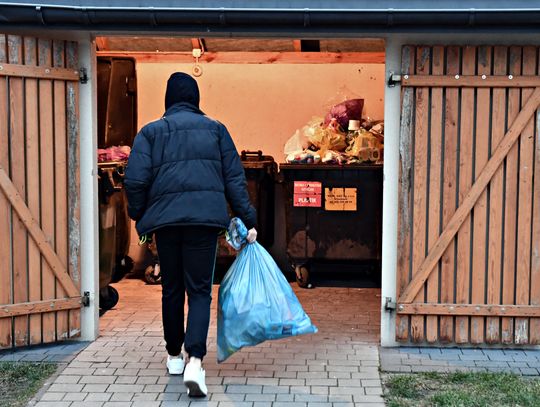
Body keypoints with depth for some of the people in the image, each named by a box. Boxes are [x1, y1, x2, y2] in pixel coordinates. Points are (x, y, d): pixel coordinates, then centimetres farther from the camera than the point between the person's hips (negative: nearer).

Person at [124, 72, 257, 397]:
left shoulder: (151, 132, 9)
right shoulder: (215, 128, 12)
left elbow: (136, 180, -1)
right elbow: (234, 178, 7)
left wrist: (139, 216, 14)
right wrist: (248, 220, 8)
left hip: (165, 218, 1)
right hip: (205, 217, -1)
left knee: (172, 289, 16)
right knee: (200, 291, 1)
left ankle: (175, 356, 28)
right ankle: (195, 361, -16)